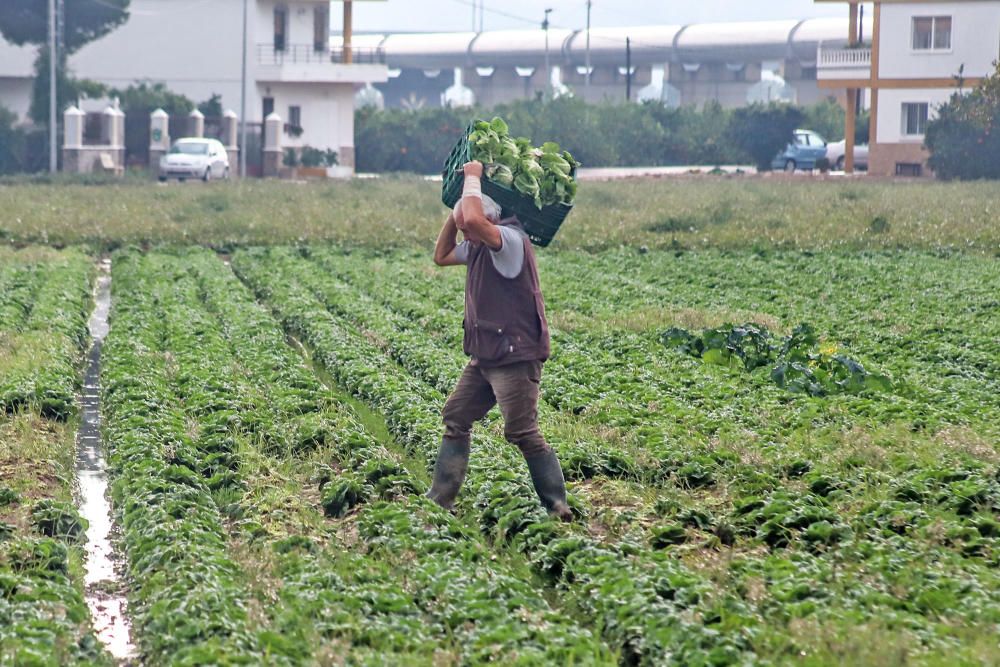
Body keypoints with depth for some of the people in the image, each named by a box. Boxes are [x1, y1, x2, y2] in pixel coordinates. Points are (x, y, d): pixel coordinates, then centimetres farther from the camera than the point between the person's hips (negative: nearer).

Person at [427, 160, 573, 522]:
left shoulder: (510, 241, -18)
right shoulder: (476, 248, 11)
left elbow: (474, 220, -36)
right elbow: (441, 257, 25)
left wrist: (472, 178, -19)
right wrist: (457, 202, 15)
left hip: (515, 357, -10)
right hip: (485, 356, 10)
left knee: (523, 433, -10)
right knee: (455, 417, 12)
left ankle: (558, 507, -3)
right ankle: (439, 500, 18)